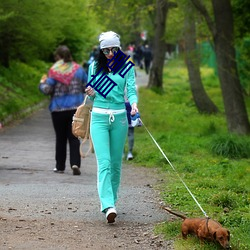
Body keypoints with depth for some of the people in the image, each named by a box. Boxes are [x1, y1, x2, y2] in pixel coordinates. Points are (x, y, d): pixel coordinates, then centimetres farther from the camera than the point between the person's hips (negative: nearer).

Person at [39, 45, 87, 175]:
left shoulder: (54, 71, -9)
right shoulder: (78, 69, 1)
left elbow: (47, 90, -11)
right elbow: (87, 87, 5)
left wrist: (42, 83, 9)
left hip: (58, 109, -2)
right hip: (76, 108, 2)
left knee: (60, 138, 10)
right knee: (74, 137, 3)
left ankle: (60, 166, 16)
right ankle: (75, 163, -14)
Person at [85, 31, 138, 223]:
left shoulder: (127, 67, 5)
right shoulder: (95, 67, 8)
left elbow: (131, 89, -4)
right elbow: (92, 94, 15)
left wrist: (134, 104, -24)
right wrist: (91, 94, -9)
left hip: (119, 117, 1)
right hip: (99, 117, -1)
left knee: (116, 163, 7)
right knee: (104, 162, -13)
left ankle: (111, 200, 22)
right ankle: (108, 206, -23)